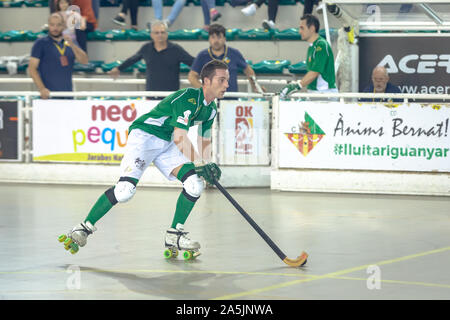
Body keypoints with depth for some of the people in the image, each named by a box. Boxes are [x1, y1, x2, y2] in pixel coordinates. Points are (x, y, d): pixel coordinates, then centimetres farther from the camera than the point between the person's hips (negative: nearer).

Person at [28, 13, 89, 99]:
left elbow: (84, 61, 1)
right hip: (48, 95, -4)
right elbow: (32, 68, -6)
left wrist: (72, 45, -13)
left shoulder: (70, 43, 12)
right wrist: (42, 88, -17)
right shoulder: (41, 43, -1)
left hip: (67, 94, 4)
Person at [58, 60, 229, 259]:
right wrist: (200, 165, -34)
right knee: (126, 189, -23)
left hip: (167, 145, 8)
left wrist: (207, 167, 0)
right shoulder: (188, 98, -23)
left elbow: (204, 142, 17)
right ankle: (85, 228, -7)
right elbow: (179, 138, -30)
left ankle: (174, 235, 0)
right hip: (144, 136, -8)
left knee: (195, 184, -13)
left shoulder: (210, 108, 6)